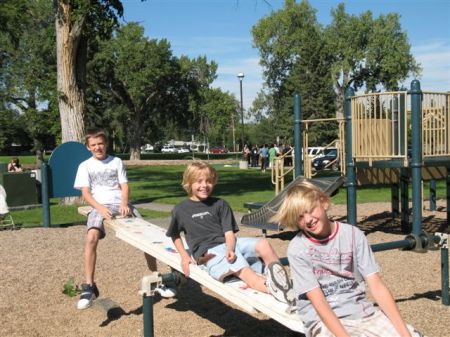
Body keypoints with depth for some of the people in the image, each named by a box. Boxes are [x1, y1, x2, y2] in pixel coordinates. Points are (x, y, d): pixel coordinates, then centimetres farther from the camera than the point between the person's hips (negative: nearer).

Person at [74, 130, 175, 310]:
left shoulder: (116, 161, 16)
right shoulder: (85, 166, 12)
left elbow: (124, 186, 9)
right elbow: (85, 193, 2)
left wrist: (124, 204, -11)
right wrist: (101, 208, -15)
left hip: (120, 204, 2)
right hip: (99, 206, -2)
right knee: (91, 237, -31)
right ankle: (89, 287, -25)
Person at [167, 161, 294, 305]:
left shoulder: (220, 204, 15)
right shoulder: (180, 210, 10)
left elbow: (229, 233, 5)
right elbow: (175, 235, 25)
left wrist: (230, 249, -17)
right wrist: (184, 256, 10)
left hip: (229, 244, 5)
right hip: (208, 253, -4)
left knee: (263, 244, -26)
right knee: (242, 268, -35)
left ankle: (282, 280, -45)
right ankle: (275, 290, -58)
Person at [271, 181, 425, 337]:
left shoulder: (353, 234, -1)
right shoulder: (297, 249, -8)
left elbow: (377, 286, -3)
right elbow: (318, 302, -13)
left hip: (361, 311, 3)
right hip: (324, 320, -2)